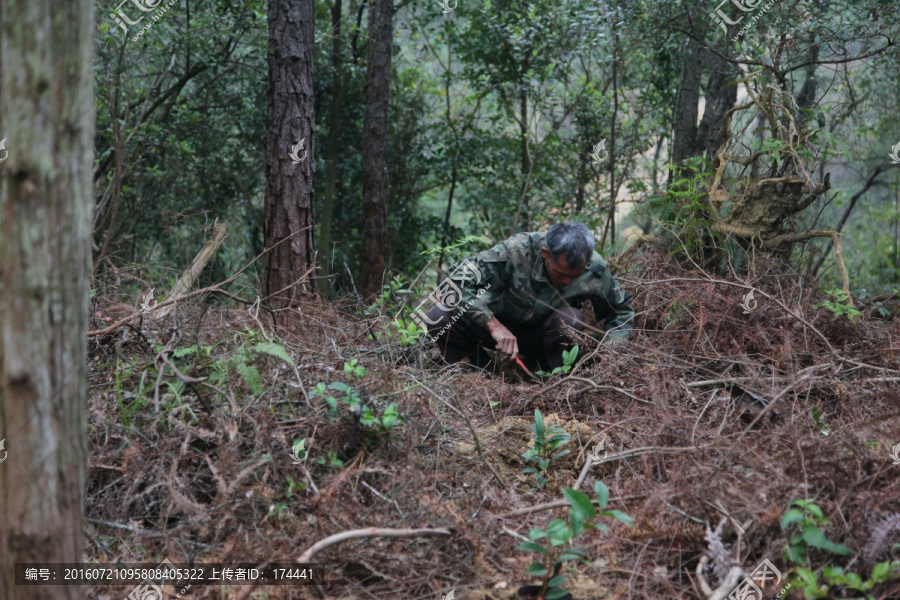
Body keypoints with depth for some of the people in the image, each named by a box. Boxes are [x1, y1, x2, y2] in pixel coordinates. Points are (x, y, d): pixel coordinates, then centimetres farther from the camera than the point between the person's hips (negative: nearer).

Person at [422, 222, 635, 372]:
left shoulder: (595, 269, -22)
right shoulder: (516, 251, -32)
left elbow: (622, 310, -3)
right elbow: (459, 277, -31)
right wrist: (493, 325, -37)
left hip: (540, 336, 1)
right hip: (497, 327, 0)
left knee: (570, 320, -34)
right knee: (439, 319, -26)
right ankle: (481, 365, 1)